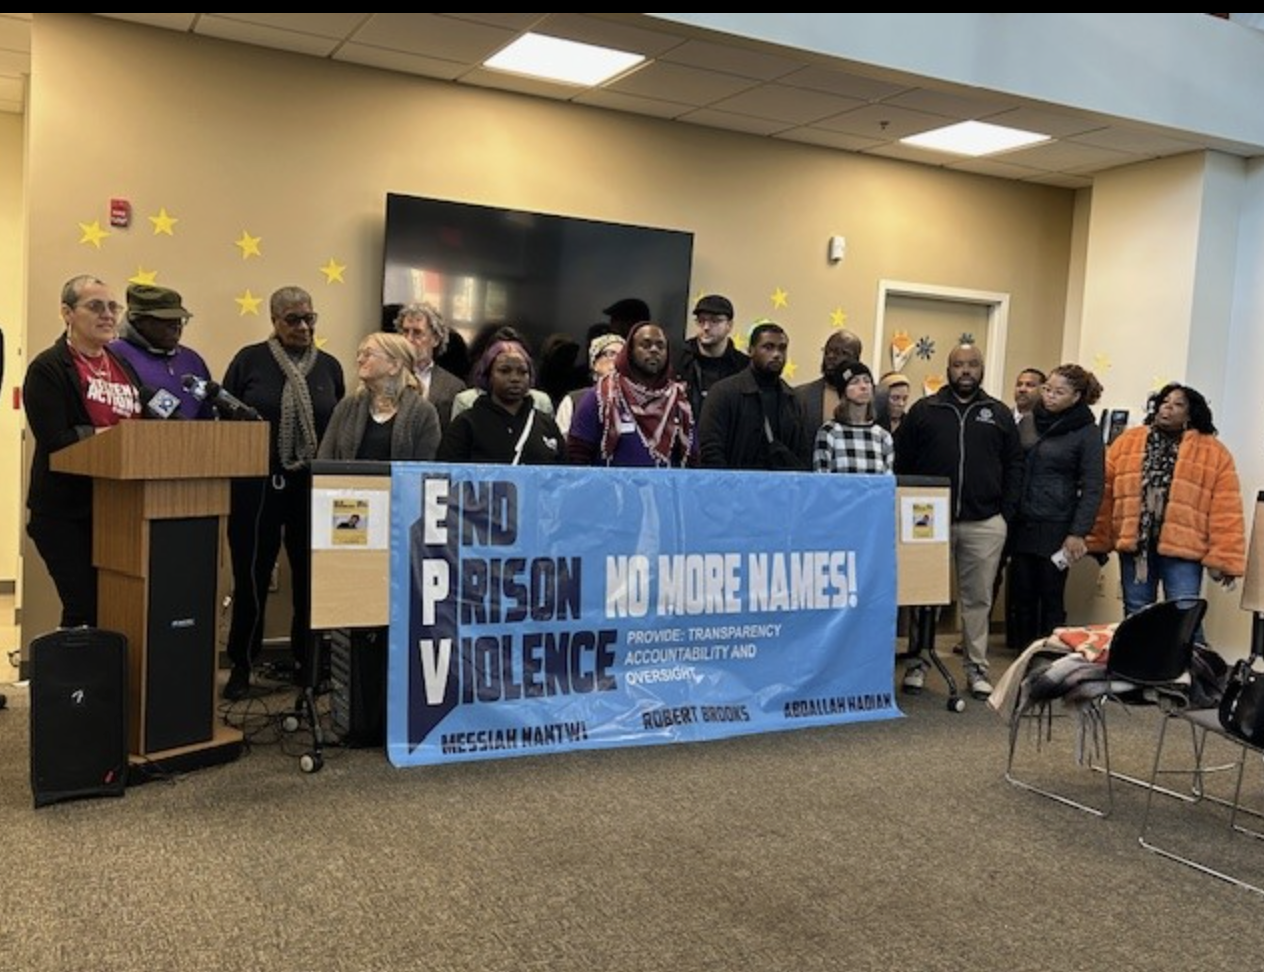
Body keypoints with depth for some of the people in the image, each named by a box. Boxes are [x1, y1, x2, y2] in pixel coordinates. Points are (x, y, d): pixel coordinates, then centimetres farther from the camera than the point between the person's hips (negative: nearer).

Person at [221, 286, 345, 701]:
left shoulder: (329, 366, 9)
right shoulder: (249, 360, 1)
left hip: (314, 488, 2)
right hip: (258, 485, -2)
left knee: (311, 574, 7)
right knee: (251, 574, 4)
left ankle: (306, 661, 22)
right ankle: (241, 664, 18)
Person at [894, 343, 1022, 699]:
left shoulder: (999, 414, 9)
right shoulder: (924, 410, 4)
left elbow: (1014, 466, 11)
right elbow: (901, 463, 4)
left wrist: (1006, 512, 3)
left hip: (985, 525, 1)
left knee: (978, 598, 7)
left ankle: (977, 667, 16)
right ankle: (918, 663, 15)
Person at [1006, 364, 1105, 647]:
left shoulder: (1087, 433, -5)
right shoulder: (1028, 421, 9)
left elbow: (1092, 488, -6)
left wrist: (1078, 533, -13)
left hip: (1055, 528, -4)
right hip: (1021, 523, 4)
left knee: (1051, 597, 2)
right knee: (1020, 594, 7)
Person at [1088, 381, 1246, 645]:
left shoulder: (1213, 452, 0)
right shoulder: (1127, 441, 7)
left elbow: (1225, 511, -4)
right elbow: (1105, 494, 6)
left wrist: (1223, 558, -10)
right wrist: (1096, 541, 4)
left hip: (1182, 547, -3)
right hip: (1135, 544, 3)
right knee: (1136, 616, 11)